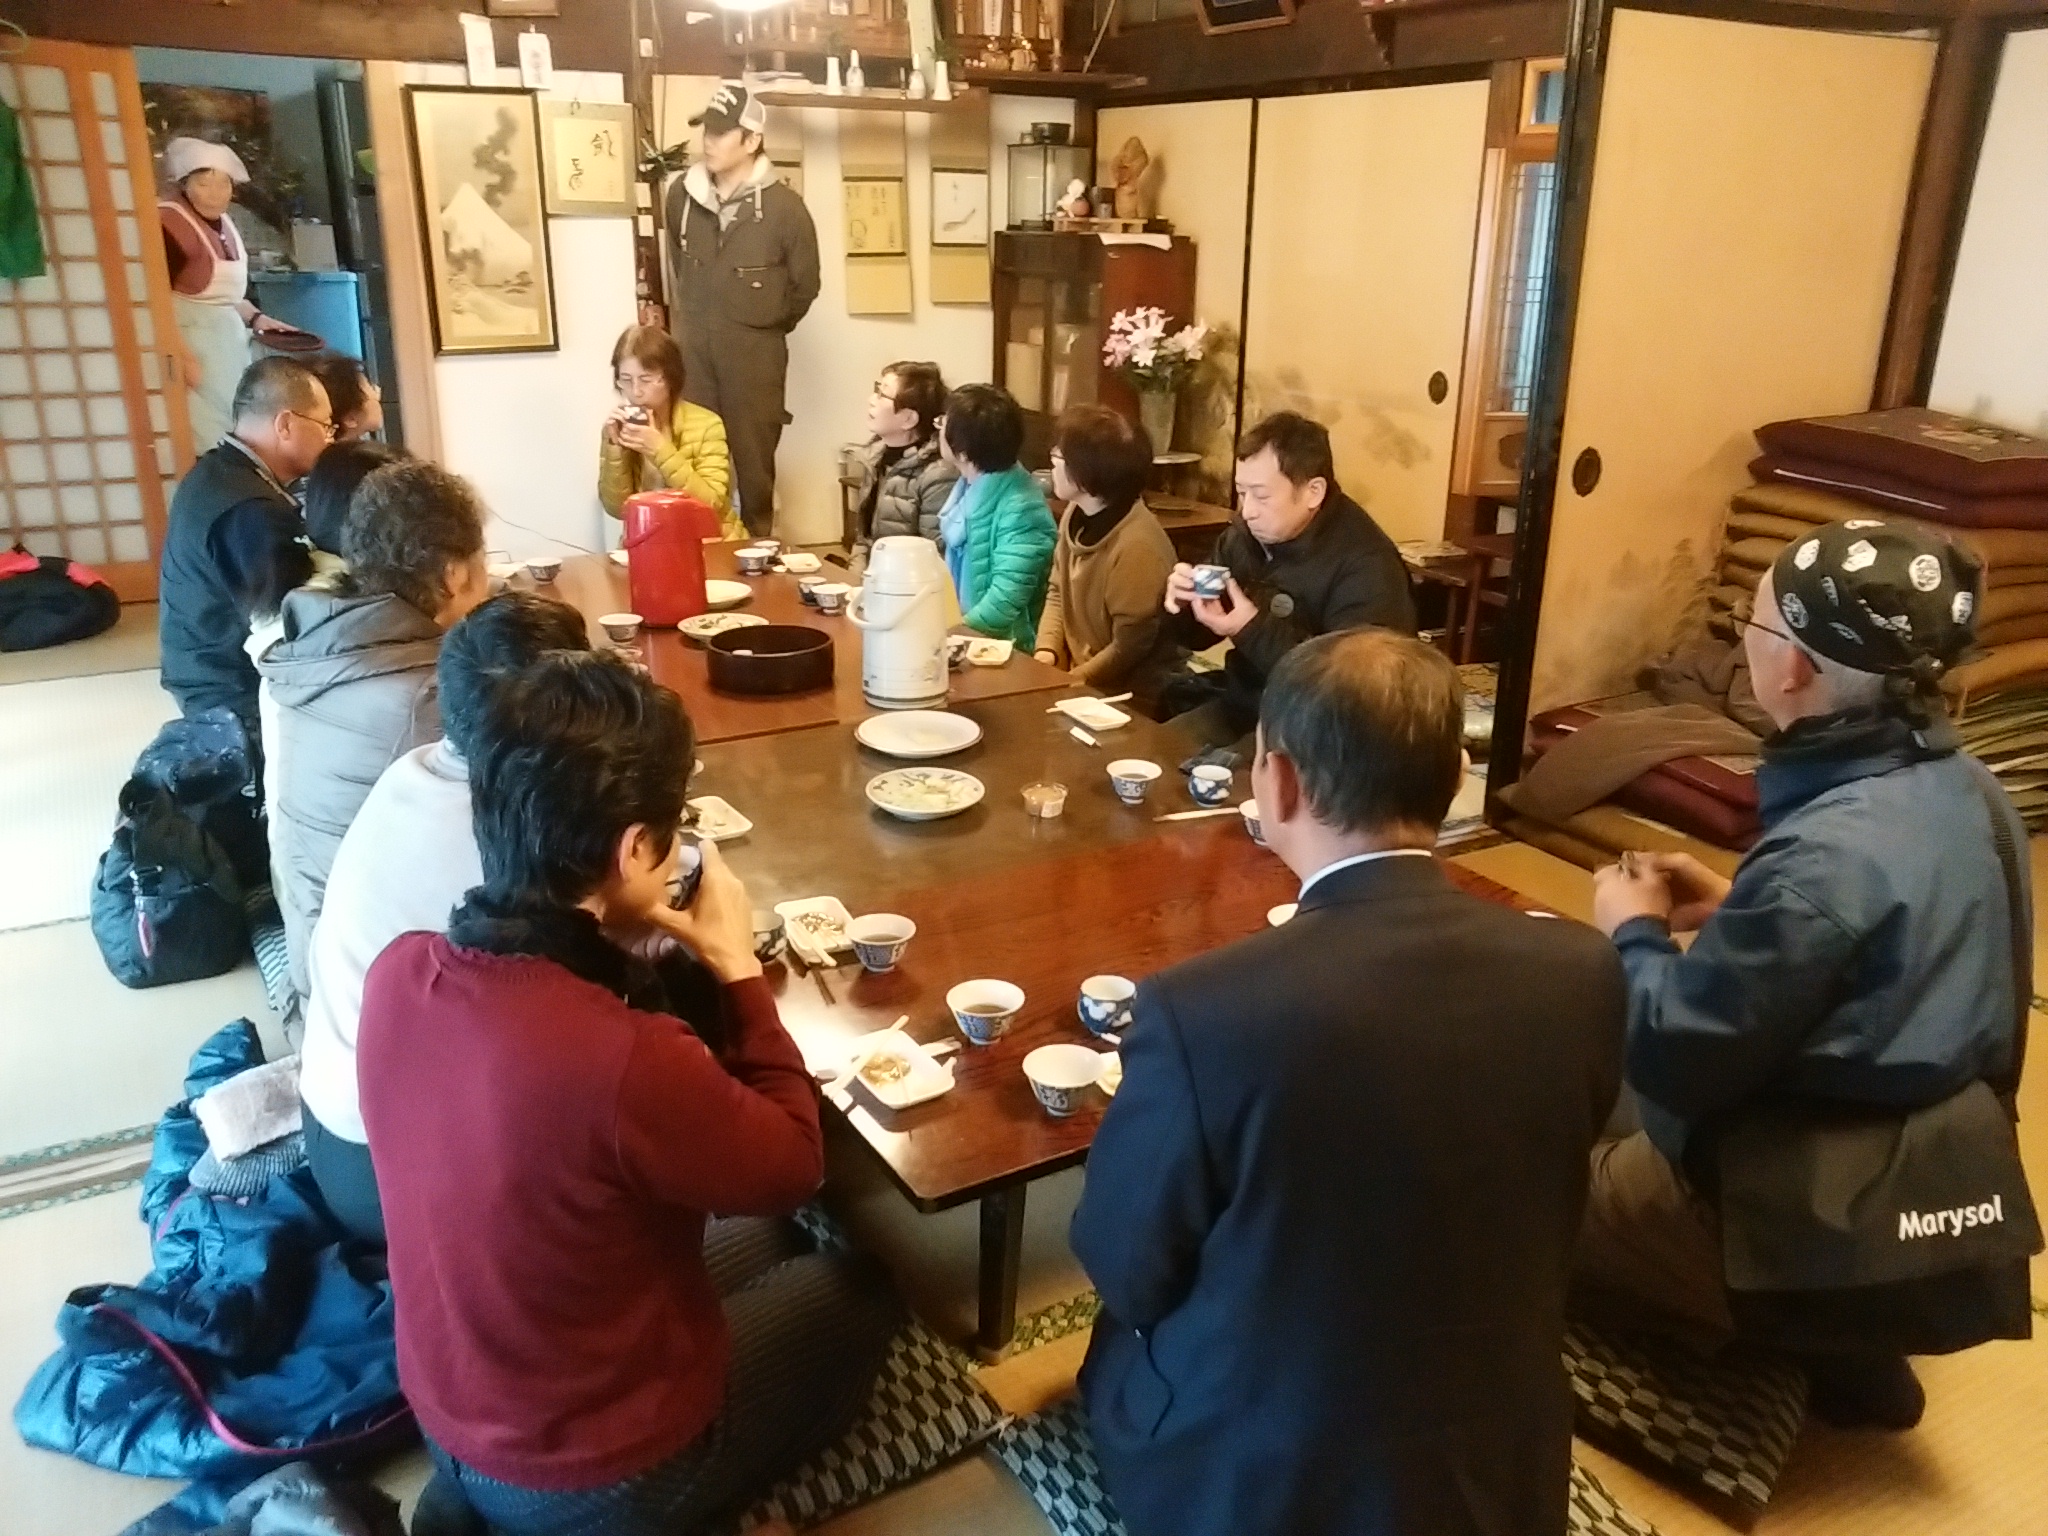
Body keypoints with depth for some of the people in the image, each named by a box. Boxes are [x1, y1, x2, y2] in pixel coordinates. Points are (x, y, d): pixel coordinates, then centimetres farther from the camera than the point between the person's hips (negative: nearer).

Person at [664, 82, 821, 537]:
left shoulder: (784, 207, -10)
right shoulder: (682, 194, 0)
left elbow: (804, 286, 2)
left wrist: (764, 327, 10)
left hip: (755, 357, -3)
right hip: (692, 351, 3)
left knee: (754, 466, 5)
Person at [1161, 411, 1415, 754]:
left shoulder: (1366, 567, -19)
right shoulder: (1246, 535, 4)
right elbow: (1198, 638, 14)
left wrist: (1255, 630, -27)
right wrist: (1183, 607, -9)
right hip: (1239, 705, 7)